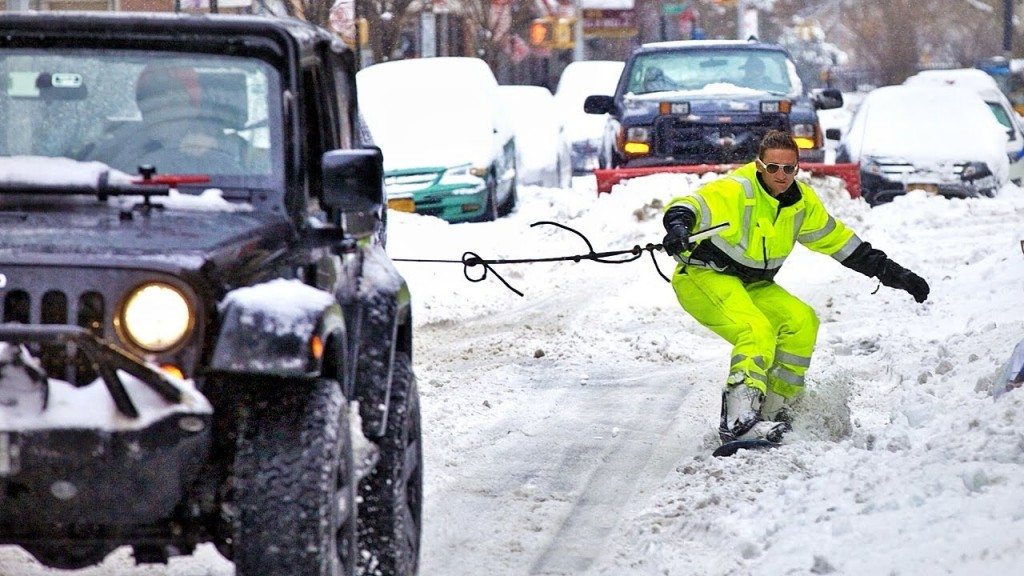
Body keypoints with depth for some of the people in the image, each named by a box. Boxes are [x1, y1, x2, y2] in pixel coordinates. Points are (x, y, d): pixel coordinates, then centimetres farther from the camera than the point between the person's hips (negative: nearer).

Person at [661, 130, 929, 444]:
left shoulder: (803, 202, 1)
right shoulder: (735, 191, -21)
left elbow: (840, 241, 12)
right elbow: (687, 208, -35)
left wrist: (895, 275, 10)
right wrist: (678, 227, -61)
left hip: (752, 286, 7)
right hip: (703, 277, -7)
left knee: (802, 321, -14)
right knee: (758, 331, -30)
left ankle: (775, 411, -7)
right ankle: (739, 420, -42)